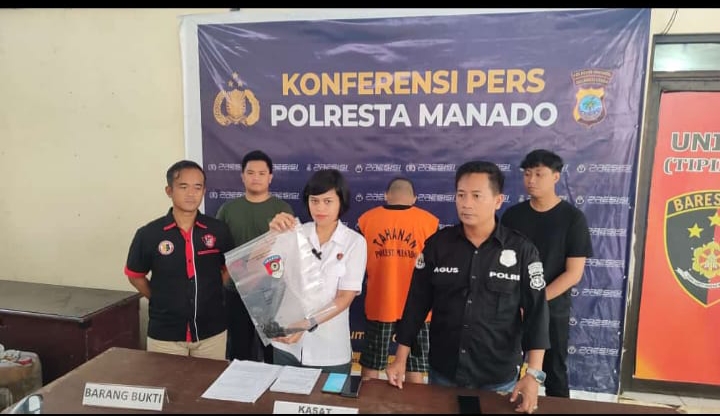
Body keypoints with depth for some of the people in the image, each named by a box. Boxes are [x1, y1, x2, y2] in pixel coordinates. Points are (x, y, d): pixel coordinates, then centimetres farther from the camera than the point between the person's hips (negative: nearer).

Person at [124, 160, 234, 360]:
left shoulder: (219, 230, -5)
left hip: (212, 332, 1)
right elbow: (135, 275, 7)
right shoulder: (148, 234, -8)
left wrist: (211, 295, 1)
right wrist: (161, 300, 0)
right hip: (164, 334, -1)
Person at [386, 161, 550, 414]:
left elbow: (535, 312, -7)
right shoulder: (437, 244, -5)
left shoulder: (522, 250, -9)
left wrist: (533, 374, -13)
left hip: (498, 379, -1)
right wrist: (400, 359, -1)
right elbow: (416, 303, -2)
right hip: (442, 372, 2)